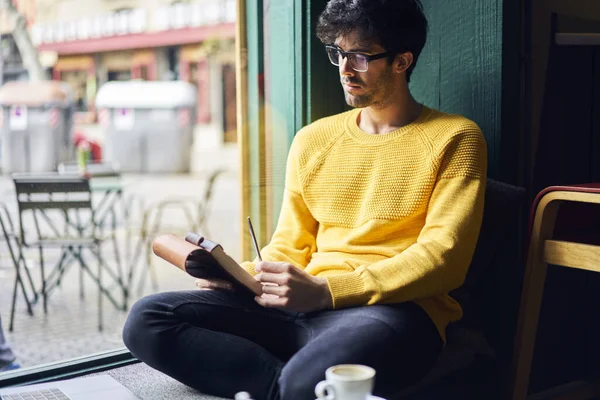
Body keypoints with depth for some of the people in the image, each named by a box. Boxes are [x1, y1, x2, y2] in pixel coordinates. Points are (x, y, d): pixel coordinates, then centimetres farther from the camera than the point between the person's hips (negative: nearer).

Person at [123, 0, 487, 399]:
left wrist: (325, 290, -19)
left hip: (393, 308, -6)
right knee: (147, 321, -13)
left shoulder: (454, 140, 3)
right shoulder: (313, 140, 18)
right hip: (304, 307, 7)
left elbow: (443, 255, -9)